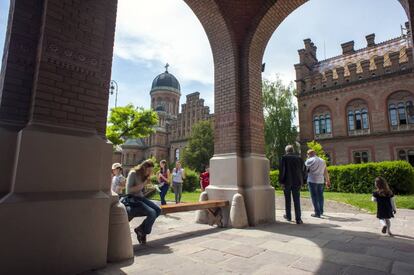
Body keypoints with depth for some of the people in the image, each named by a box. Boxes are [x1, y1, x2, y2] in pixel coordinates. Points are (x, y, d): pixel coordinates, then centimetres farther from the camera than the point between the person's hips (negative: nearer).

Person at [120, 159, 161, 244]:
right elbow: (129, 190, -15)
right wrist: (142, 184, -16)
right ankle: (143, 232, 0)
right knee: (152, 213, -24)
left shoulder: (143, 175, 11)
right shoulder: (133, 173, -11)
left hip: (140, 198, 8)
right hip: (132, 199, -8)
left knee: (158, 210, -7)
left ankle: (140, 229, 3)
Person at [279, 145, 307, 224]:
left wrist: (281, 182, -7)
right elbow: (304, 171, 8)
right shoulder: (299, 158, 6)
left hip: (287, 182, -2)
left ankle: (288, 216, 24)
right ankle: (298, 219, 2)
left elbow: (281, 170, -11)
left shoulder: (284, 158, -5)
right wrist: (301, 181, 16)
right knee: (297, 200, 4)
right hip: (297, 182, 2)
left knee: (287, 200, 12)